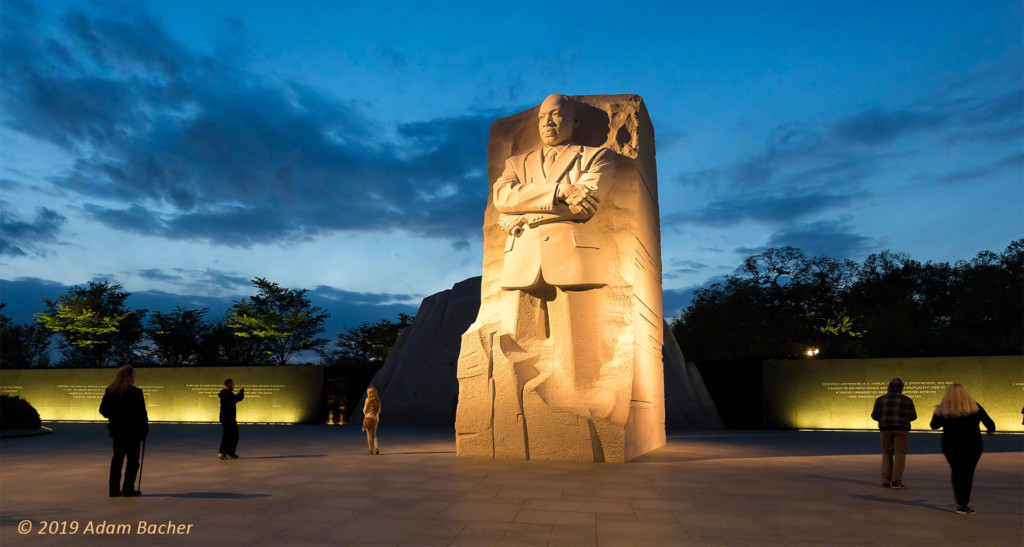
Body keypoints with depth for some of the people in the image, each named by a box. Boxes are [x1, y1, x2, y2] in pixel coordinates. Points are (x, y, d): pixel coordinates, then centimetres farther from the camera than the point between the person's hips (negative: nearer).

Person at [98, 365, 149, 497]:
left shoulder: (109, 391, 1)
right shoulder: (135, 393, -16)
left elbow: (102, 410, 7)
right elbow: (141, 413, -13)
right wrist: (145, 429, -2)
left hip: (117, 430, 6)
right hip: (132, 432, -6)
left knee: (117, 459, 15)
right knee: (132, 460, 4)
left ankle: (114, 489, 16)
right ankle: (128, 489, 3)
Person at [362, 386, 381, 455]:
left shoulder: (368, 399, -10)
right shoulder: (377, 399, 4)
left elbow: (365, 410, -6)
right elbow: (379, 410, 9)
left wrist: (364, 410, 15)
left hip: (368, 418, -5)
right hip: (375, 419, 5)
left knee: (369, 435, 3)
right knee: (374, 435, 15)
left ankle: (371, 450, 2)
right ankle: (377, 449, 3)